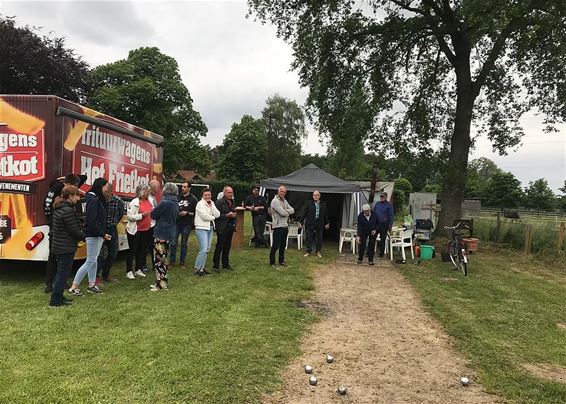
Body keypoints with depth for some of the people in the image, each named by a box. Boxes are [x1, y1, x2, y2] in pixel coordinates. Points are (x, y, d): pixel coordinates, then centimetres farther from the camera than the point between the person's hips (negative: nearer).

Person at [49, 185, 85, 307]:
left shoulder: (58, 208, 9)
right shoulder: (68, 210, -22)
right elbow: (74, 231, -20)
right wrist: (84, 236, -1)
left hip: (58, 246, 10)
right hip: (66, 248, -10)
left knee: (61, 272, 19)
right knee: (63, 273, 0)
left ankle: (58, 297, 29)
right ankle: (55, 301, 6)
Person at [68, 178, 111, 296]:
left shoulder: (98, 199, 11)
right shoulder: (93, 200, -18)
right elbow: (91, 221, -23)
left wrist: (103, 234, 8)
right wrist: (103, 234, -19)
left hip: (98, 235, 9)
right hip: (93, 235, -9)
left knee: (94, 260, 15)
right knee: (90, 261, -3)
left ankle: (91, 285, 25)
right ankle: (73, 287, 5)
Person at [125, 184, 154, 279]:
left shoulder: (149, 201, 4)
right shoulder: (135, 202, -15)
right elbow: (129, 216, -20)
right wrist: (142, 215, -25)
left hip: (146, 230, 6)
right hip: (135, 230, -6)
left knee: (142, 250, 14)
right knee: (132, 251, 3)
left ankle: (138, 269, 26)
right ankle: (129, 271, 12)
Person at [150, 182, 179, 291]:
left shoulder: (164, 203, -18)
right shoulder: (175, 203, 8)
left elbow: (153, 215, -10)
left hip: (161, 234, -9)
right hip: (170, 234, 9)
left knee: (158, 259, -2)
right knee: (163, 259, 17)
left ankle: (161, 284, 2)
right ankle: (163, 282, 25)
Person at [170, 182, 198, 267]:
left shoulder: (193, 199, -2)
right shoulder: (178, 197, 6)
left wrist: (187, 213, -13)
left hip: (187, 224, -2)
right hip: (176, 223, 2)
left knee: (184, 244, 8)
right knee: (173, 243, 0)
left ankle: (182, 262, 18)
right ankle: (172, 261, 11)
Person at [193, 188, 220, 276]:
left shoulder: (212, 204, 15)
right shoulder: (200, 204, -7)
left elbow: (217, 215, 3)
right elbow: (204, 216, -18)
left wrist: (211, 205, -5)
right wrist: (213, 217, -1)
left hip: (210, 228, 7)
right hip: (201, 228, -7)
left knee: (206, 250, 8)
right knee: (203, 249, -13)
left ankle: (201, 268, 16)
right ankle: (197, 269, -5)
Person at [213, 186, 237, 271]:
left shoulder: (233, 202, 14)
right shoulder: (219, 202, -11)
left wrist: (234, 223, 14)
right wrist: (227, 215, -19)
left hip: (230, 227, 7)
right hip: (222, 228, -7)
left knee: (227, 247, 13)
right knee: (219, 247, -3)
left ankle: (225, 264, 23)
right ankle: (215, 265, 5)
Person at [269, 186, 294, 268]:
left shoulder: (284, 201, 16)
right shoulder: (275, 201, -12)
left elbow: (292, 210, 8)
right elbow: (282, 213, -20)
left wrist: (285, 211, -10)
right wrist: (288, 213, 1)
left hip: (285, 226, 8)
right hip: (278, 226, -8)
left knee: (283, 245, 15)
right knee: (275, 246, -4)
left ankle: (281, 260, 26)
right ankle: (272, 262, 5)